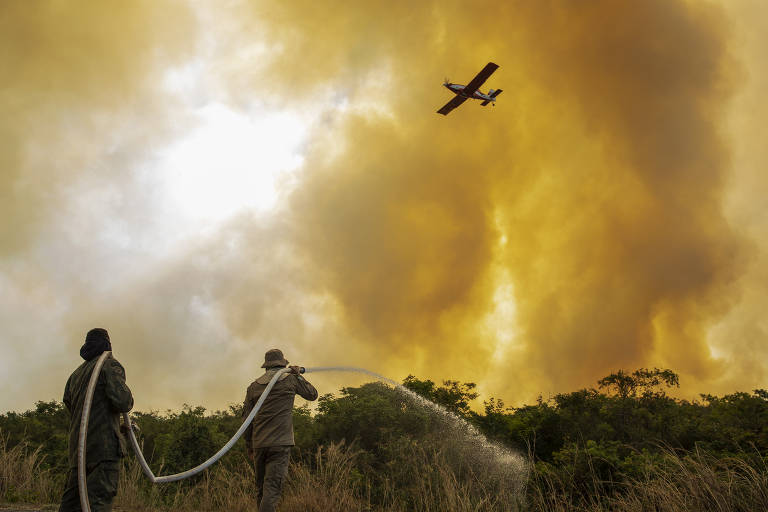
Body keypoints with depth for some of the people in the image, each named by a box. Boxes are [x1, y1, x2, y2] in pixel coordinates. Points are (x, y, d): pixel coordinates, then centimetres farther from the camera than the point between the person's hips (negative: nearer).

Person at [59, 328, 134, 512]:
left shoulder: (76, 374, 21)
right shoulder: (111, 366, -3)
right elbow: (122, 401, -17)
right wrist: (127, 396, 7)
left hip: (78, 445, 8)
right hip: (104, 442, -8)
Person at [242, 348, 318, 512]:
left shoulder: (253, 386, 10)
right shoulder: (290, 380, 2)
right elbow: (312, 394, 16)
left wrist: (249, 445, 19)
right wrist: (298, 376, 25)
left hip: (259, 444, 4)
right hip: (280, 443, -4)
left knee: (261, 487, 15)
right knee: (272, 487, -9)